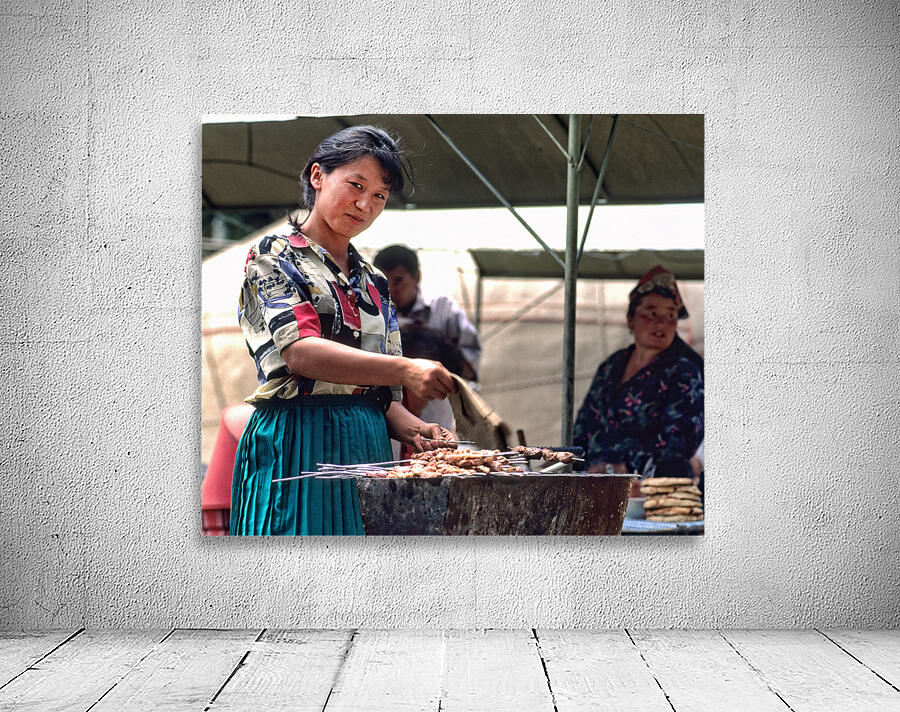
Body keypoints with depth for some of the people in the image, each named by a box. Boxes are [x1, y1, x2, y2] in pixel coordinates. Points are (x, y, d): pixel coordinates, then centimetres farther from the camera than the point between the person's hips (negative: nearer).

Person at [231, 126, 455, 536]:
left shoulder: (374, 283, 19)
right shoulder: (273, 256, 0)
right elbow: (299, 352, -17)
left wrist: (412, 428, -6)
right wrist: (406, 370, -28)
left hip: (369, 448, 6)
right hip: (297, 445, -6)